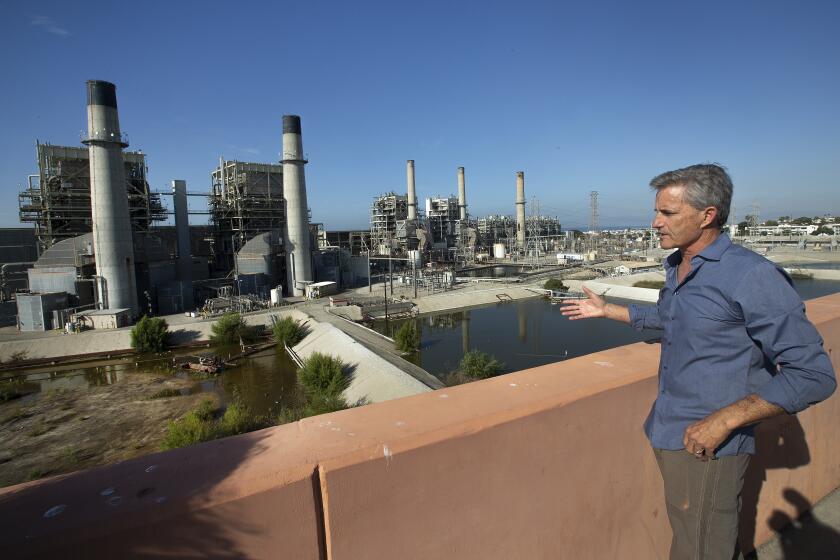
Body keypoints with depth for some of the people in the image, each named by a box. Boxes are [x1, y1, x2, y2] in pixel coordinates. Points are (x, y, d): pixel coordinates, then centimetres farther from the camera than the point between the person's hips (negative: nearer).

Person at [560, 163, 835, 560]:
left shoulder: (751, 275, -20)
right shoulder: (677, 267, 6)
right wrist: (606, 310, 24)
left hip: (707, 445, -8)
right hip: (667, 433, 8)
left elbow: (813, 374, -19)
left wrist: (723, 421, -24)